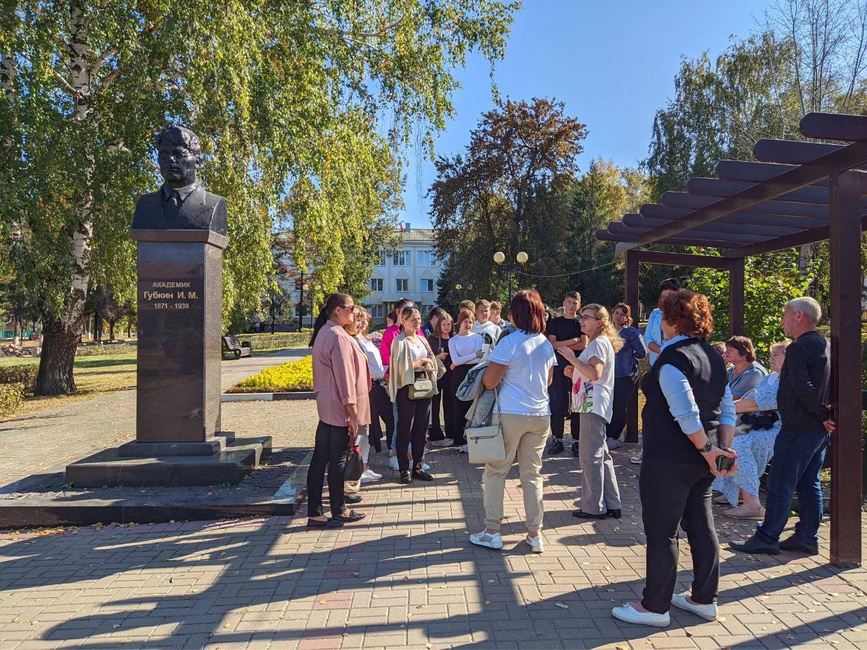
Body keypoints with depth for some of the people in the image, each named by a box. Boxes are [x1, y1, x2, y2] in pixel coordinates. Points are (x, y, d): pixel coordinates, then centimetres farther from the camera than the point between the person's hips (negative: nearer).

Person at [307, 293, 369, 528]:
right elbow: (344, 374, -19)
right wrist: (352, 410, -16)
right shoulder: (339, 336, -17)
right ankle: (338, 512, 16)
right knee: (338, 460, 2)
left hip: (326, 406, 9)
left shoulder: (324, 333, 14)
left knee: (320, 459, 9)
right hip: (339, 408, -9)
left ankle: (315, 513, 14)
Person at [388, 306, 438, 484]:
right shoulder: (400, 341, -7)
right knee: (405, 430, 1)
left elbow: (430, 363, 17)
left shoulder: (422, 340, 13)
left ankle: (418, 467, 17)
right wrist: (421, 362, -6)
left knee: (421, 429, 9)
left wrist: (428, 367, -6)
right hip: (407, 388, -6)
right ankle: (404, 469, 8)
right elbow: (401, 366, -16)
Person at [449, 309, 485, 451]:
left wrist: (459, 362, -8)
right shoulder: (453, 340, 8)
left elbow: (480, 359, -8)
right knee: (459, 408, 2)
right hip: (459, 376, 1)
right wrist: (475, 355, -10)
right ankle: (461, 440, 11)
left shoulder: (477, 337, 4)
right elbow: (455, 360, -5)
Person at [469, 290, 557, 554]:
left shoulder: (510, 342, -12)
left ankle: (492, 532, 11)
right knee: (532, 474, 12)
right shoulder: (546, 344, 7)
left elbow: (490, 381, -13)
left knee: (496, 472, 7)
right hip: (540, 415, 5)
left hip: (511, 414, -5)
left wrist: (484, 373, 8)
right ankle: (535, 535, 15)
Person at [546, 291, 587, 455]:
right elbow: (552, 344, -2)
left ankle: (577, 440, 8)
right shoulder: (554, 322, 10)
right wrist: (573, 341, -8)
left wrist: (561, 345, -7)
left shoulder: (582, 323, 8)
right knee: (557, 404, 0)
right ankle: (557, 439, 8)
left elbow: (584, 345, -5)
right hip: (559, 367, 1)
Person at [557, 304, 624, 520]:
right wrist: (574, 373, 13)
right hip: (591, 405, 11)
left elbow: (595, 373, -23)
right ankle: (611, 505, 19)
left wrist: (572, 358, -19)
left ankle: (594, 507, 0)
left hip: (594, 405, -11)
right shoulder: (596, 343, 22)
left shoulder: (599, 343, -11)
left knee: (591, 456, -6)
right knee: (600, 455, 13)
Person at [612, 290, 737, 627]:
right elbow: (728, 409, 9)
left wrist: (707, 449, -15)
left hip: (669, 460, -9)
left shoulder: (672, 357, -18)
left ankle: (655, 606, 12)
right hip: (701, 460, 9)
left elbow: (686, 414, -24)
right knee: (701, 525, 18)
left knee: (661, 531, 1)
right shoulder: (713, 356, 10)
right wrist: (723, 447, 4)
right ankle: (704, 599, 29)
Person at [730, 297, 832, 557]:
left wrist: (823, 415, -15)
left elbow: (803, 389, -25)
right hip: (821, 430, 9)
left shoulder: (798, 348, -17)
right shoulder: (826, 346, 12)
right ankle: (807, 538, 21)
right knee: (809, 484, 15)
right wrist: (827, 415, 5)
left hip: (798, 429, -9)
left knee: (780, 485, -3)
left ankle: (767, 538, 3)